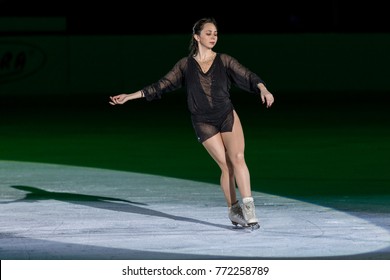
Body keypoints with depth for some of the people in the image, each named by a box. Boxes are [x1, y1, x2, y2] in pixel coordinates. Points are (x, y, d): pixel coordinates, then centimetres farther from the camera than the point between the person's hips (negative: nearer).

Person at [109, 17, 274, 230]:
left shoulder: (224, 61, 5)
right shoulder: (185, 65, 6)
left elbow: (248, 77, -4)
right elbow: (161, 86, 9)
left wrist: (264, 90, -25)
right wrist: (129, 96, 7)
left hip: (227, 116, 0)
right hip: (203, 122, 0)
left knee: (237, 158, -18)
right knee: (226, 165, -8)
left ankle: (248, 208, -19)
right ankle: (233, 210, 7)